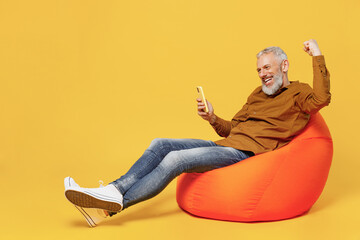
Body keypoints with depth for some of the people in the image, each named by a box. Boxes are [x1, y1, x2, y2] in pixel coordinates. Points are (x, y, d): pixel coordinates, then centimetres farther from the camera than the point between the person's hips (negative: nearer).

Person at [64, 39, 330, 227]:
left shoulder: (298, 94, 3)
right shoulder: (258, 94, 25)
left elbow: (321, 99, -22)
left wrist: (317, 55, -16)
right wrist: (212, 118, 5)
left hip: (244, 154, -8)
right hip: (224, 144, 9)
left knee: (176, 159, -24)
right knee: (160, 145, -4)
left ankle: (116, 203, -24)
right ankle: (115, 190, -15)